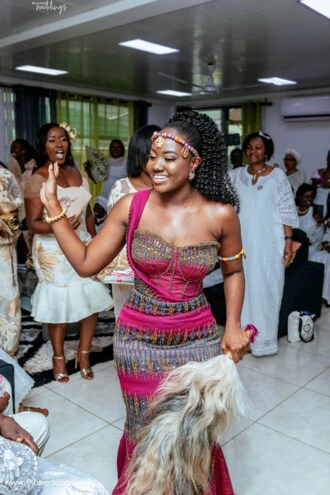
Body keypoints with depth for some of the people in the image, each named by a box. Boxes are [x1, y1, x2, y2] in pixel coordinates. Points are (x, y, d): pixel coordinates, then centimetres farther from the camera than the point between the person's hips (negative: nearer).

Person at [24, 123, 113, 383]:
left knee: (92, 300, 3)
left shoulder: (76, 172, 9)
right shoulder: (37, 179, -9)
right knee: (60, 303, 4)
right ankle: (59, 357, 27)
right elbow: (33, 223, -13)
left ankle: (83, 353, 24)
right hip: (54, 251, -5)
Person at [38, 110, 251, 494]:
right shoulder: (130, 207, -9)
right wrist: (53, 207, -9)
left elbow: (233, 271, 6)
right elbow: (85, 264, -6)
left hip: (197, 340, 0)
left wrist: (233, 326, -2)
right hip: (139, 340, 1)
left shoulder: (220, 214, -10)